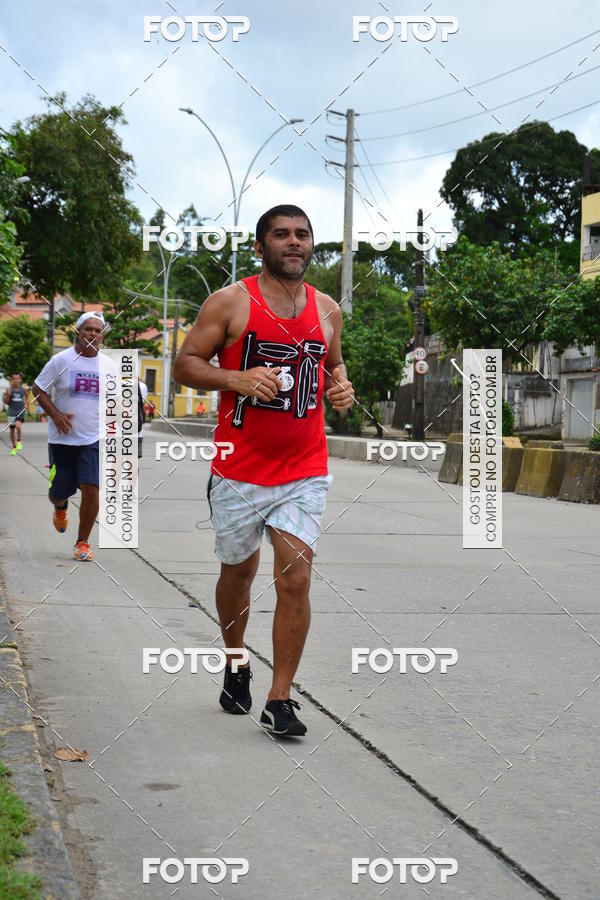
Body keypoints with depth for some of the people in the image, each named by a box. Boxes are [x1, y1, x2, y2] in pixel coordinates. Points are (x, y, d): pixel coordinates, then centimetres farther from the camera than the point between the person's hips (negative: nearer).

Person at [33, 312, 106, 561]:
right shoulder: (61, 360, -5)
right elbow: (38, 390, -1)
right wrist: (56, 415, -13)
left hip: (93, 439, 1)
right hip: (62, 438, -1)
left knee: (91, 489, -13)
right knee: (59, 491, 7)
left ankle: (82, 542, 3)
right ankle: (60, 508, 46)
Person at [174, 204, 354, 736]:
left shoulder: (327, 309, 8)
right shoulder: (231, 302, -3)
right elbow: (185, 364, -4)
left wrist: (340, 386, 2)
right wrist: (236, 379, -21)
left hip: (304, 472, 1)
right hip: (240, 469, -1)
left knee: (295, 578, -10)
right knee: (238, 572, 14)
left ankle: (280, 700, -1)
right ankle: (236, 666, 41)